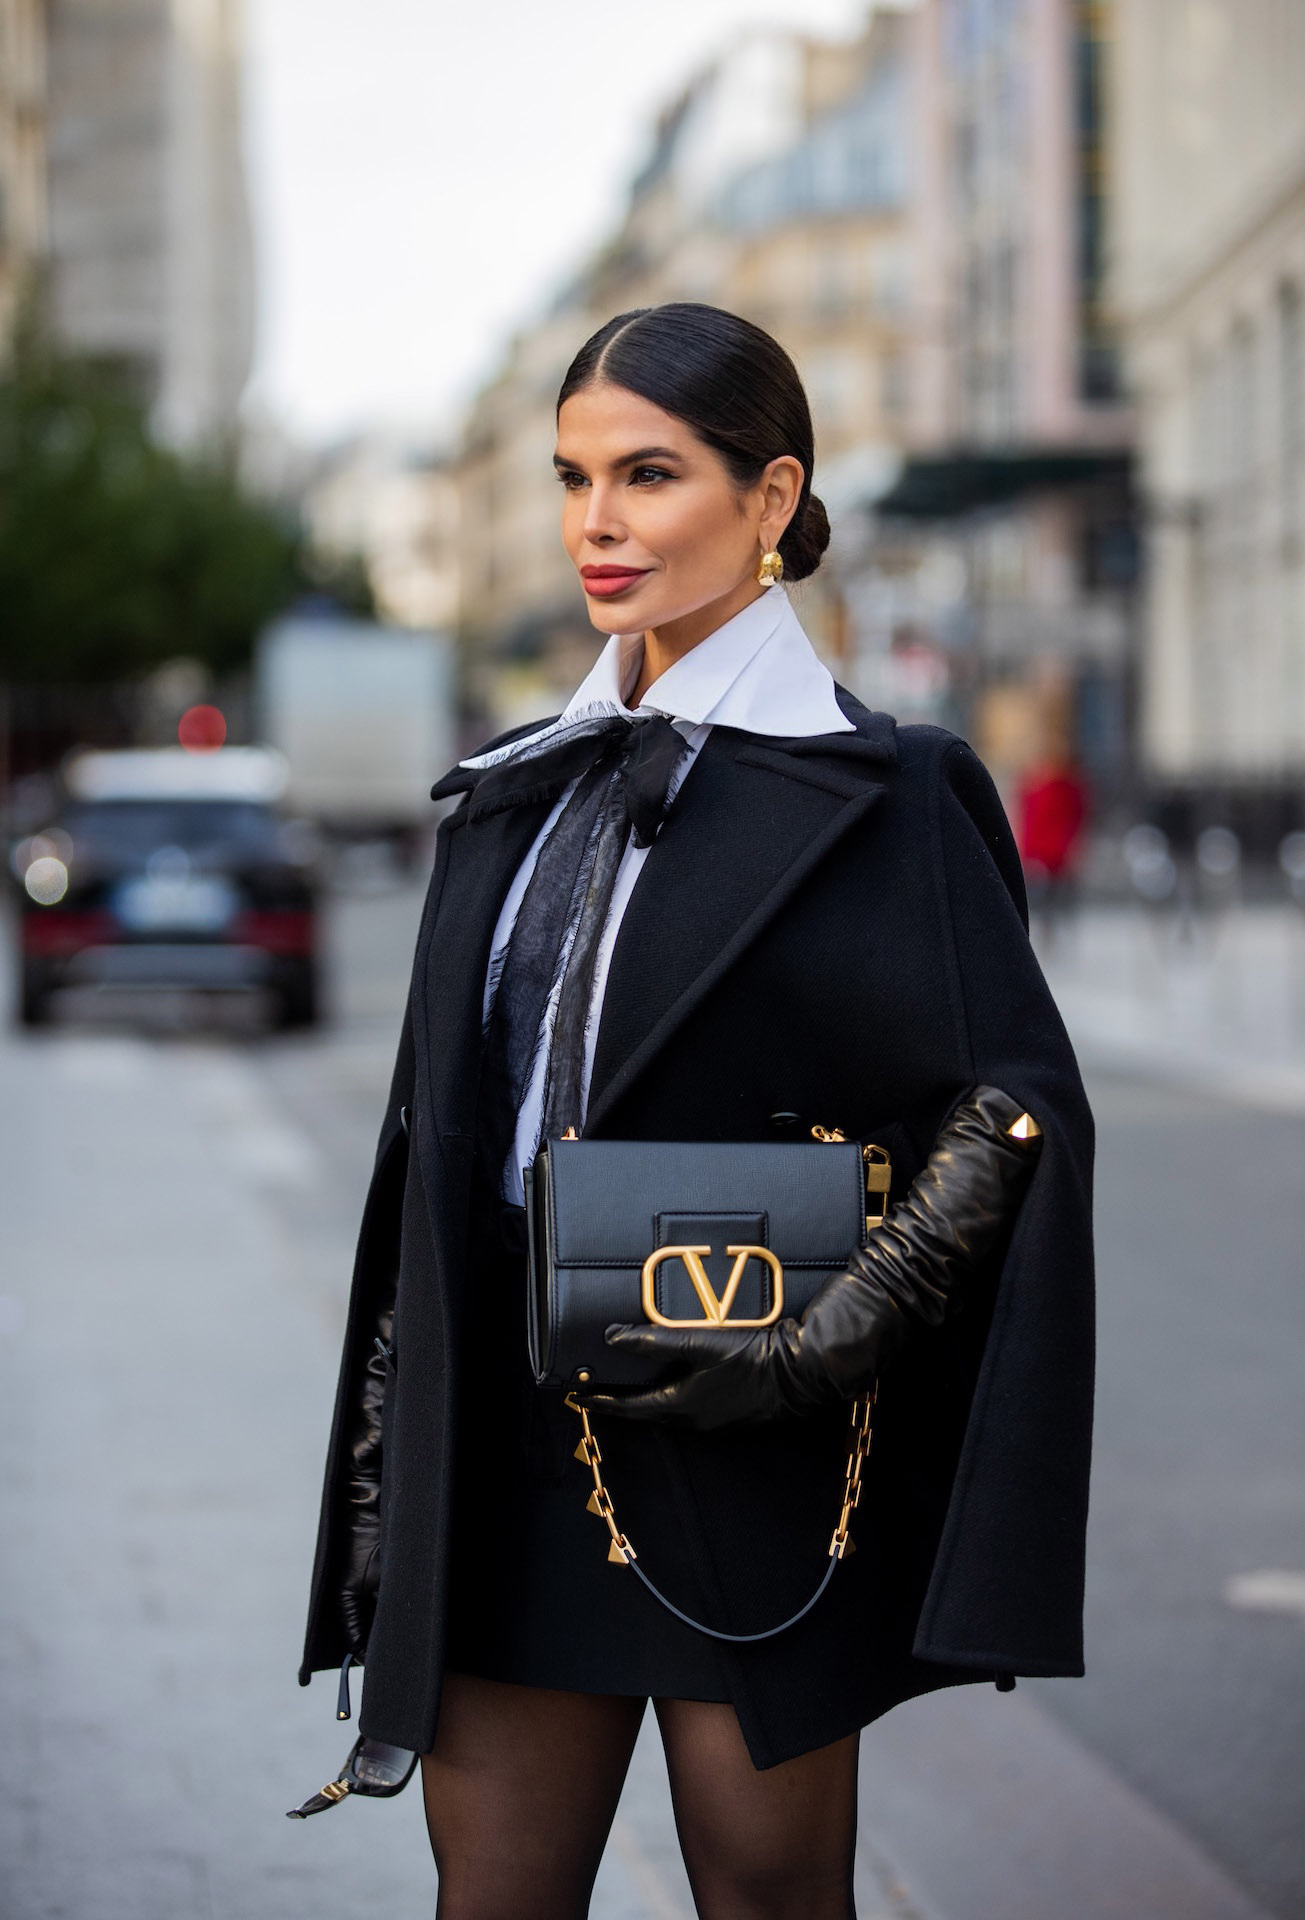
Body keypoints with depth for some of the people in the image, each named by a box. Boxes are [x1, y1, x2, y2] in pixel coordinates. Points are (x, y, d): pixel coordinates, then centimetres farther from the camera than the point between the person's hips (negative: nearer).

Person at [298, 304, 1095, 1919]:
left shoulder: (870, 796, -6)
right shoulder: (531, 791, 11)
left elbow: (1019, 1110, -10)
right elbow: (446, 1134, 13)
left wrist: (814, 1353, -19)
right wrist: (386, 1478, 10)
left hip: (744, 1467, -5)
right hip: (510, 1453, 5)